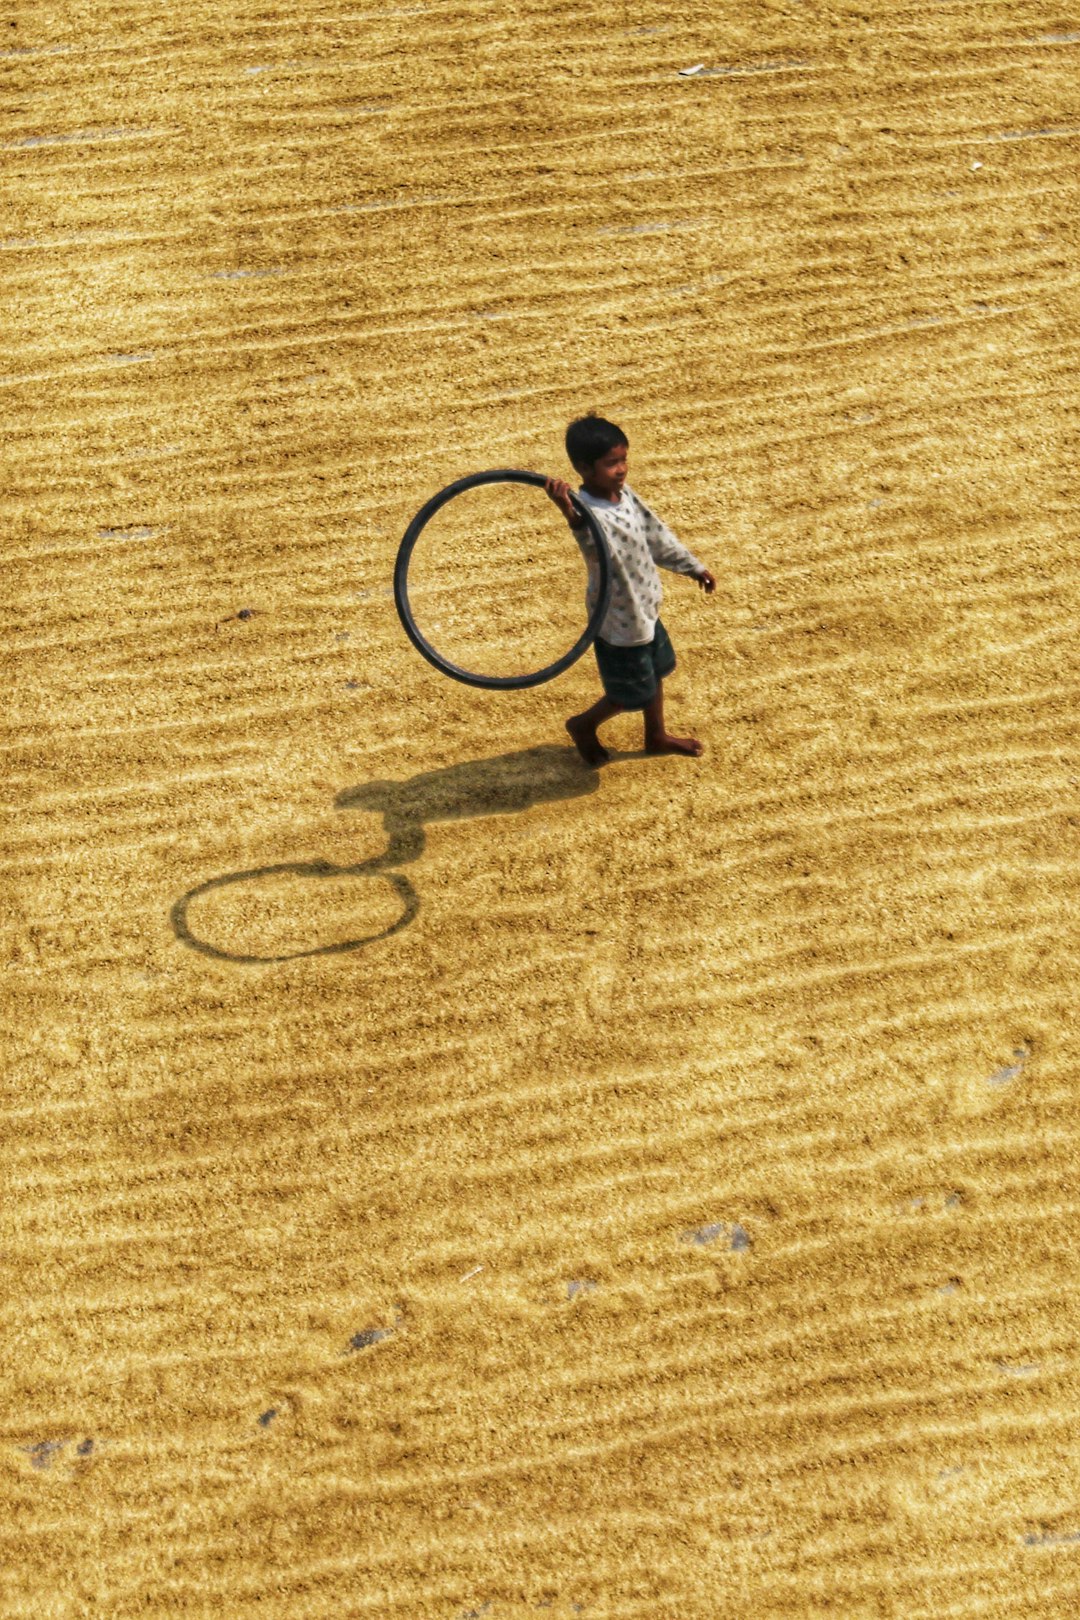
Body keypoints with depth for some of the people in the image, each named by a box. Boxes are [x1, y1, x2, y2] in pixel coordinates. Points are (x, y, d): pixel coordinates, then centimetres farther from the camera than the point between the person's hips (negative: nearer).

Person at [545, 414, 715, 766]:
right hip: (618, 621, -9)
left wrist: (693, 566, 19)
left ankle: (656, 736, 50)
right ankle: (584, 725, 36)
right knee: (631, 693, 9)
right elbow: (596, 544, -60)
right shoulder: (590, 512, -34)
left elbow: (656, 535, 10)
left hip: (644, 607, 9)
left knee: (655, 672, 27)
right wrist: (571, 516, -81)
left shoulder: (624, 493, -6)